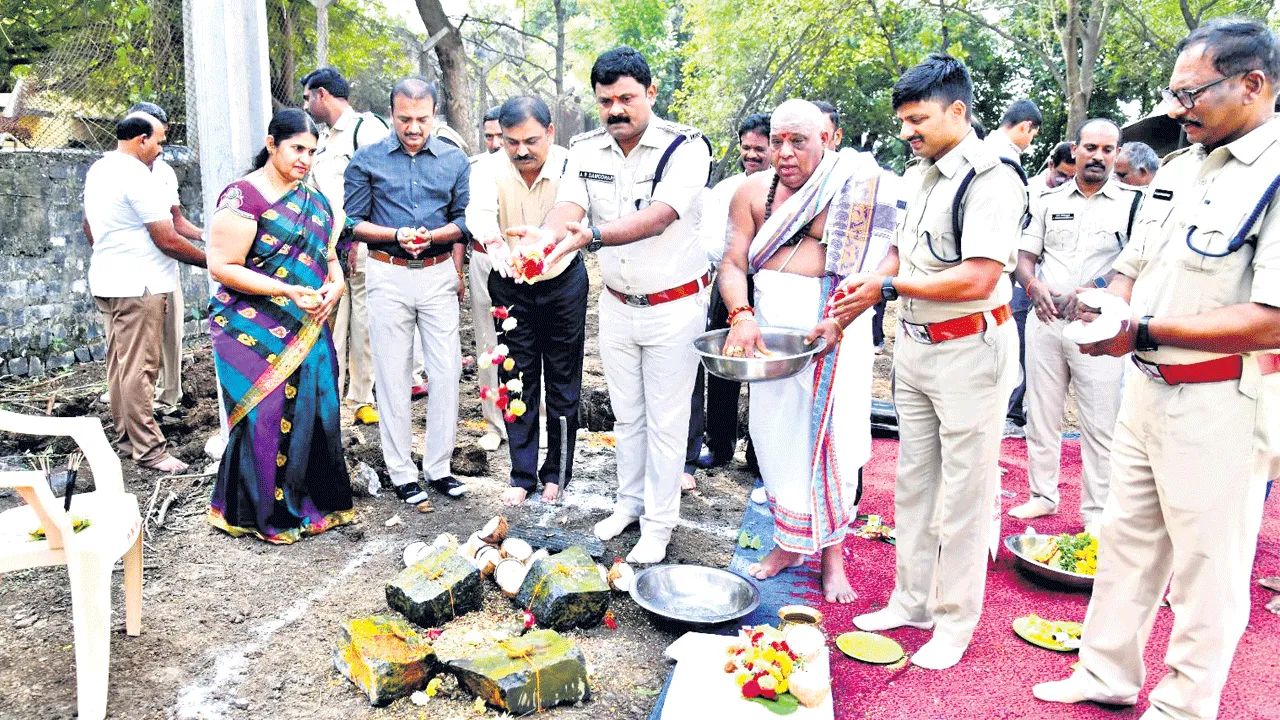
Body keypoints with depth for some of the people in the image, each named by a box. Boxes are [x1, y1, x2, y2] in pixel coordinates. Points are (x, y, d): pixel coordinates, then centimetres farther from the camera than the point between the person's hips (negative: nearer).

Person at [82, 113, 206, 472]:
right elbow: (168, 241, -19)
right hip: (138, 285, -10)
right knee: (139, 369, -7)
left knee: (118, 363, 15)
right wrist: (210, 261, -9)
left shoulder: (97, 170, 13)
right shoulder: (138, 177, -18)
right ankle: (148, 449, -4)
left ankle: (125, 435, 23)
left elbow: (89, 226, 25)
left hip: (106, 280, 10)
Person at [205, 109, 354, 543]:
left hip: (308, 329, 7)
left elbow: (329, 254, 18)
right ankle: (266, 513, 14)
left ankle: (312, 502, 23)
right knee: (266, 417, -1)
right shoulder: (243, 197, -10)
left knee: (314, 411, 8)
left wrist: (335, 284, -5)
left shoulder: (313, 199, 12)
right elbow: (223, 267, -14)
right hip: (256, 331, -6)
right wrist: (288, 291, -21)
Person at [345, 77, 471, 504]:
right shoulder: (367, 160, 2)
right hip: (389, 276, -1)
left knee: (446, 371, 1)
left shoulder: (455, 160, 7)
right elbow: (353, 222, 1)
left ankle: (438, 467, 14)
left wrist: (431, 235, -14)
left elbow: (464, 220, 6)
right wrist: (397, 235, -15)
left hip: (439, 274, 2)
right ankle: (401, 472, 14)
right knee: (393, 376, 3)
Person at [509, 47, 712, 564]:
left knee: (665, 420, 5)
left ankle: (658, 524, 19)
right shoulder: (587, 150, -1)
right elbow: (569, 207, -17)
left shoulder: (685, 147, -16)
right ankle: (629, 502, 35)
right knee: (626, 414, 17)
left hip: (674, 306, -4)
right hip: (617, 304, 5)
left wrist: (589, 236, -46)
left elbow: (657, 218, -31)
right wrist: (545, 236, -41)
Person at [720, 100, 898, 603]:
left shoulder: (857, 188, -2)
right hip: (771, 324, 3)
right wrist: (740, 315, -18)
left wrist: (838, 320, -24)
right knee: (775, 433, 7)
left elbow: (873, 264, -10)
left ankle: (833, 556, 13)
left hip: (835, 325, -3)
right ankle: (788, 542, 25)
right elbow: (733, 263, 1)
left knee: (830, 437, -1)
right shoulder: (753, 192, 6)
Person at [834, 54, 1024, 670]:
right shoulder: (921, 174, 11)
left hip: (970, 351, -9)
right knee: (913, 481, 15)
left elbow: (977, 278, -24)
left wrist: (890, 286, -17)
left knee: (963, 492, 3)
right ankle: (912, 600, 29)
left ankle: (955, 620, 18)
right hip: (915, 344, 9)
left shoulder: (991, 179, -17)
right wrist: (863, 291, 2)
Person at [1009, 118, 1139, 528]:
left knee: (1100, 426, 0)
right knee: (1041, 416, 10)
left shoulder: (1131, 203, 2)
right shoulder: (1049, 201, 11)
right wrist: (1034, 286, -12)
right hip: (1045, 322, 3)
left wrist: (1093, 291, -21)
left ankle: (1097, 514, 10)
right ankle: (1043, 495, 24)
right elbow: (1024, 256, 9)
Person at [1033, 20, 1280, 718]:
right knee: (1127, 539, 17)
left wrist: (1143, 331, -24)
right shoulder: (1176, 168, 9)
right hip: (1147, 389, 8)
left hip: (1222, 404, -8)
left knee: (1207, 565, 7)